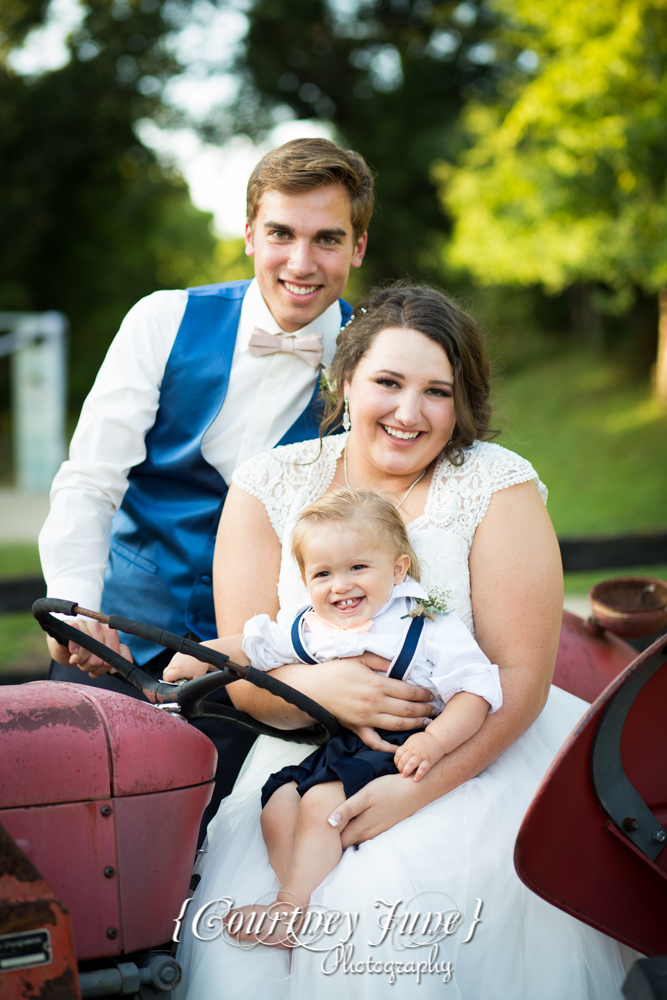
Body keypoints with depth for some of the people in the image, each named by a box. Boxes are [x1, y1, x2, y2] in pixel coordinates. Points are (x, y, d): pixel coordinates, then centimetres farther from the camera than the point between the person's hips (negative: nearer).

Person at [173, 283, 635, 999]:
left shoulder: (497, 486, -5)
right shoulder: (268, 488, 1)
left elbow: (522, 676, -10)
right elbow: (243, 675, -2)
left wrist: (417, 788, -22)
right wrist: (318, 685, -25)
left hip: (478, 757, -2)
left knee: (391, 898, -29)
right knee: (239, 904, -23)